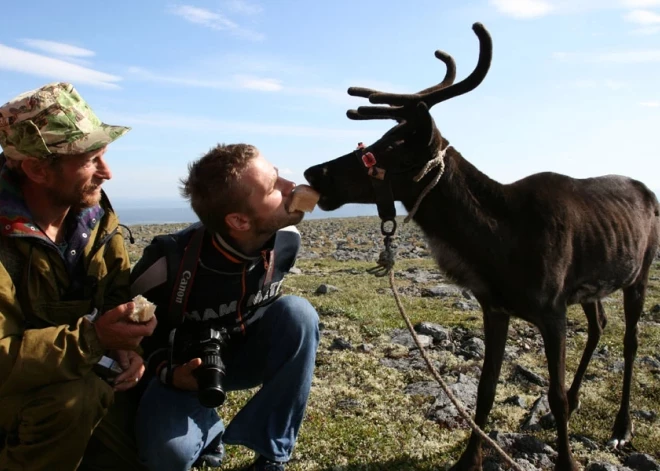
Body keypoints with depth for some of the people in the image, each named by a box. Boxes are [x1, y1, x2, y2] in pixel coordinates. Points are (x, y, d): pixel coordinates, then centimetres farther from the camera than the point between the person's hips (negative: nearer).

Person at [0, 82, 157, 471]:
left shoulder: (96, 215, -6)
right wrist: (92, 338, -41)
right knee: (74, 398, -36)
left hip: (78, 375, 6)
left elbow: (119, 295, -1)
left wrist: (124, 346, -20)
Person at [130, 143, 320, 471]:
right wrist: (169, 373, -26)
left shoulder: (285, 238, -19)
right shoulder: (170, 262, -31)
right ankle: (209, 432, 7)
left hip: (245, 353, 4)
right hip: (186, 369, -3)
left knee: (297, 313, -27)